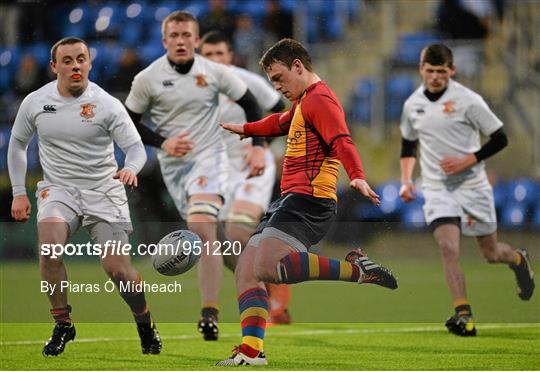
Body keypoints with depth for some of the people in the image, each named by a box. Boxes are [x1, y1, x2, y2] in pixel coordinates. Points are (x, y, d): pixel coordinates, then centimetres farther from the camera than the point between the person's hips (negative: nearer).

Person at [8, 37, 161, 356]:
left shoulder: (107, 105, -7)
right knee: (49, 245, -28)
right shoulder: (35, 102, 0)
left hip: (104, 192, -1)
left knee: (117, 268, -11)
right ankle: (63, 325, -11)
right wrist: (19, 193, 10)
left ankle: (145, 325, 17)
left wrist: (130, 168, -33)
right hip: (58, 189, 1)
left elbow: (136, 147, -9)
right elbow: (18, 143, 16)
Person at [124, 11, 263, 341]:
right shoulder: (148, 79, -4)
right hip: (173, 165, 3)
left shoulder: (215, 73, -4)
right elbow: (129, 122, 5)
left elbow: (250, 104, 7)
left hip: (209, 156, -3)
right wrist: (162, 143, -10)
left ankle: (210, 314, -27)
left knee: (202, 228, -23)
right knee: (204, 236, 5)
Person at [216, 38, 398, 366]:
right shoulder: (304, 102, 27)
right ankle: (251, 352, -4)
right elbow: (281, 123, 50)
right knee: (245, 272, 2)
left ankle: (355, 269, -22)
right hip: (290, 201, 11)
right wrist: (246, 129, 65)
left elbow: (341, 140, -23)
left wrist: (358, 176, -39)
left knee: (267, 267, -30)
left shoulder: (319, 99, -6)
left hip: (308, 199, -11)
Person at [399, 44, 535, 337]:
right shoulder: (413, 104, 3)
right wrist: (406, 181, 8)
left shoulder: (468, 101, -10)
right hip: (436, 189, 2)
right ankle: (463, 315, -21)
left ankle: (518, 260, 45)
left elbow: (500, 139, -6)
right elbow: (408, 144, 20)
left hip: (472, 186, -2)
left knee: (491, 253, 9)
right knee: (448, 247, -20)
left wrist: (468, 161, -16)